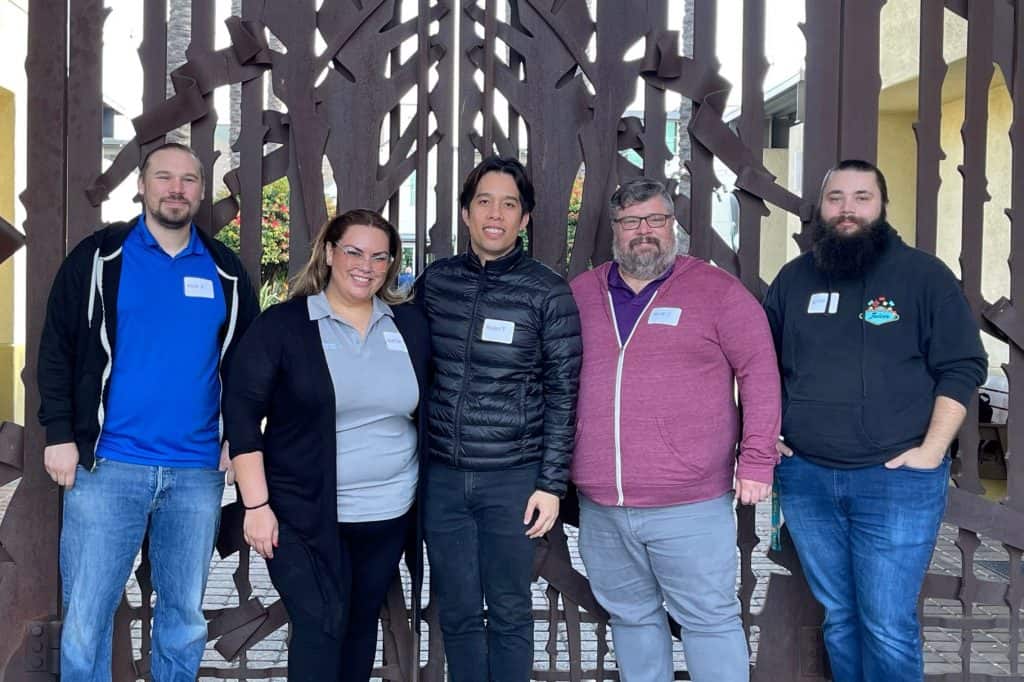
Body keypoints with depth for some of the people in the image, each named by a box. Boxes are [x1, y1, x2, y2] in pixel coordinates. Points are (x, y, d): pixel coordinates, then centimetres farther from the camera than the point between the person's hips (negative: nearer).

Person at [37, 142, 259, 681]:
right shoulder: (100, 256, 2)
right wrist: (59, 434, -6)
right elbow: (57, 348, 1)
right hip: (107, 466, -2)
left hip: (197, 473, 3)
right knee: (86, 618, 0)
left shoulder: (225, 271, 9)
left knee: (185, 617, 12)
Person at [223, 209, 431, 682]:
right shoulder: (282, 324, -7)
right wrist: (256, 505, -12)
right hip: (304, 513, -4)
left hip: (389, 513, 4)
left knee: (362, 619, 15)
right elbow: (242, 413, -9)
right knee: (320, 624, -4)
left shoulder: (411, 325, 4)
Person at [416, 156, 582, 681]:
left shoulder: (548, 293, -6)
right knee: (457, 613, 13)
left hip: (513, 478, -3)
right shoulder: (434, 281, 4)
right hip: (442, 477, 3)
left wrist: (551, 483, -8)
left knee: (509, 612, 10)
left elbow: (562, 393, -4)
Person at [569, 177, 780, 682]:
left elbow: (759, 371, -3)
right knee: (630, 617, 16)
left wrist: (756, 460, -9)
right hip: (600, 507, 4)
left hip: (691, 506, -3)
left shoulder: (716, 289, -2)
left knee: (710, 620, 5)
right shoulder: (580, 293, 8)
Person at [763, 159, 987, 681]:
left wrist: (931, 450, -11)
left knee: (888, 626, -2)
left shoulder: (923, 274, -3)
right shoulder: (794, 278, 8)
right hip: (805, 477, 4)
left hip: (896, 478, -3)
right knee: (839, 617, 14)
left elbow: (962, 366, -4)